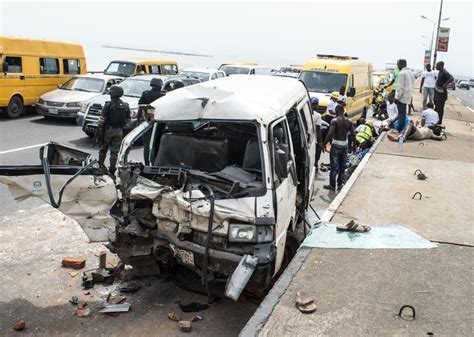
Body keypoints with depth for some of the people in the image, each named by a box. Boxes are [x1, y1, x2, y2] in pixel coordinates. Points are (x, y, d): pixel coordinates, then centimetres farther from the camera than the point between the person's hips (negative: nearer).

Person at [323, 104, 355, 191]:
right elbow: (353, 134, 2)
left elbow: (330, 134, -21)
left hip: (336, 146, -5)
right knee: (342, 166, 15)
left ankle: (332, 185, 9)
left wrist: (325, 143, -12)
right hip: (345, 146, 5)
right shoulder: (349, 121, 1)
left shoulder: (334, 121, -14)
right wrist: (353, 144, 16)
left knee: (334, 166, 3)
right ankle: (340, 184, 23)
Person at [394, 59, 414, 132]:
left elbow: (401, 87, -19)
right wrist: (409, 93, 19)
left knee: (401, 113, -5)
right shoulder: (410, 72, 13)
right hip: (408, 96, 9)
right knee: (403, 113, 15)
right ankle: (402, 128, 20)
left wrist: (397, 97, -15)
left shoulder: (402, 73, -16)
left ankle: (400, 130, -2)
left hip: (402, 96, -9)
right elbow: (411, 84, 15)